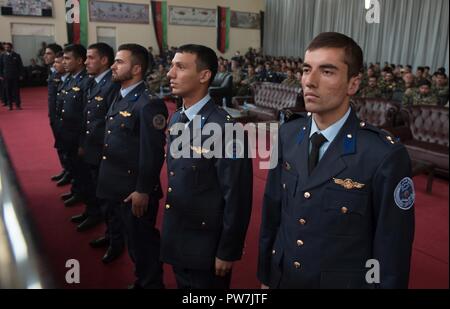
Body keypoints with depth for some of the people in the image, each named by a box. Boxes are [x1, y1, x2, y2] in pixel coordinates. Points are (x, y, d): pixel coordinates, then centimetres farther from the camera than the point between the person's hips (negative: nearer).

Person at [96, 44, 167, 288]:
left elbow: (153, 154, -23)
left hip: (134, 191, -9)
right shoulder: (119, 97, 10)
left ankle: (149, 284, 29)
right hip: (114, 186, 9)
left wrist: (143, 191, -21)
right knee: (119, 229, 27)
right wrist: (106, 179, 17)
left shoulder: (149, 104, -21)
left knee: (142, 241, 8)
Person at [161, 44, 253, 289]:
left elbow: (237, 199, -20)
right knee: (182, 285, 25)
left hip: (206, 248, -7)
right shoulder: (176, 119, 3)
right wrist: (169, 227, 13)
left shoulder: (225, 128, -24)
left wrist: (228, 252, -14)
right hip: (175, 240, 8)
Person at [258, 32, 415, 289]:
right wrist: (265, 276, 6)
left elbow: (392, 250, -14)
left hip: (344, 283, -3)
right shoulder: (287, 135, -7)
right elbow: (272, 210, 0)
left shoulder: (385, 155, -22)